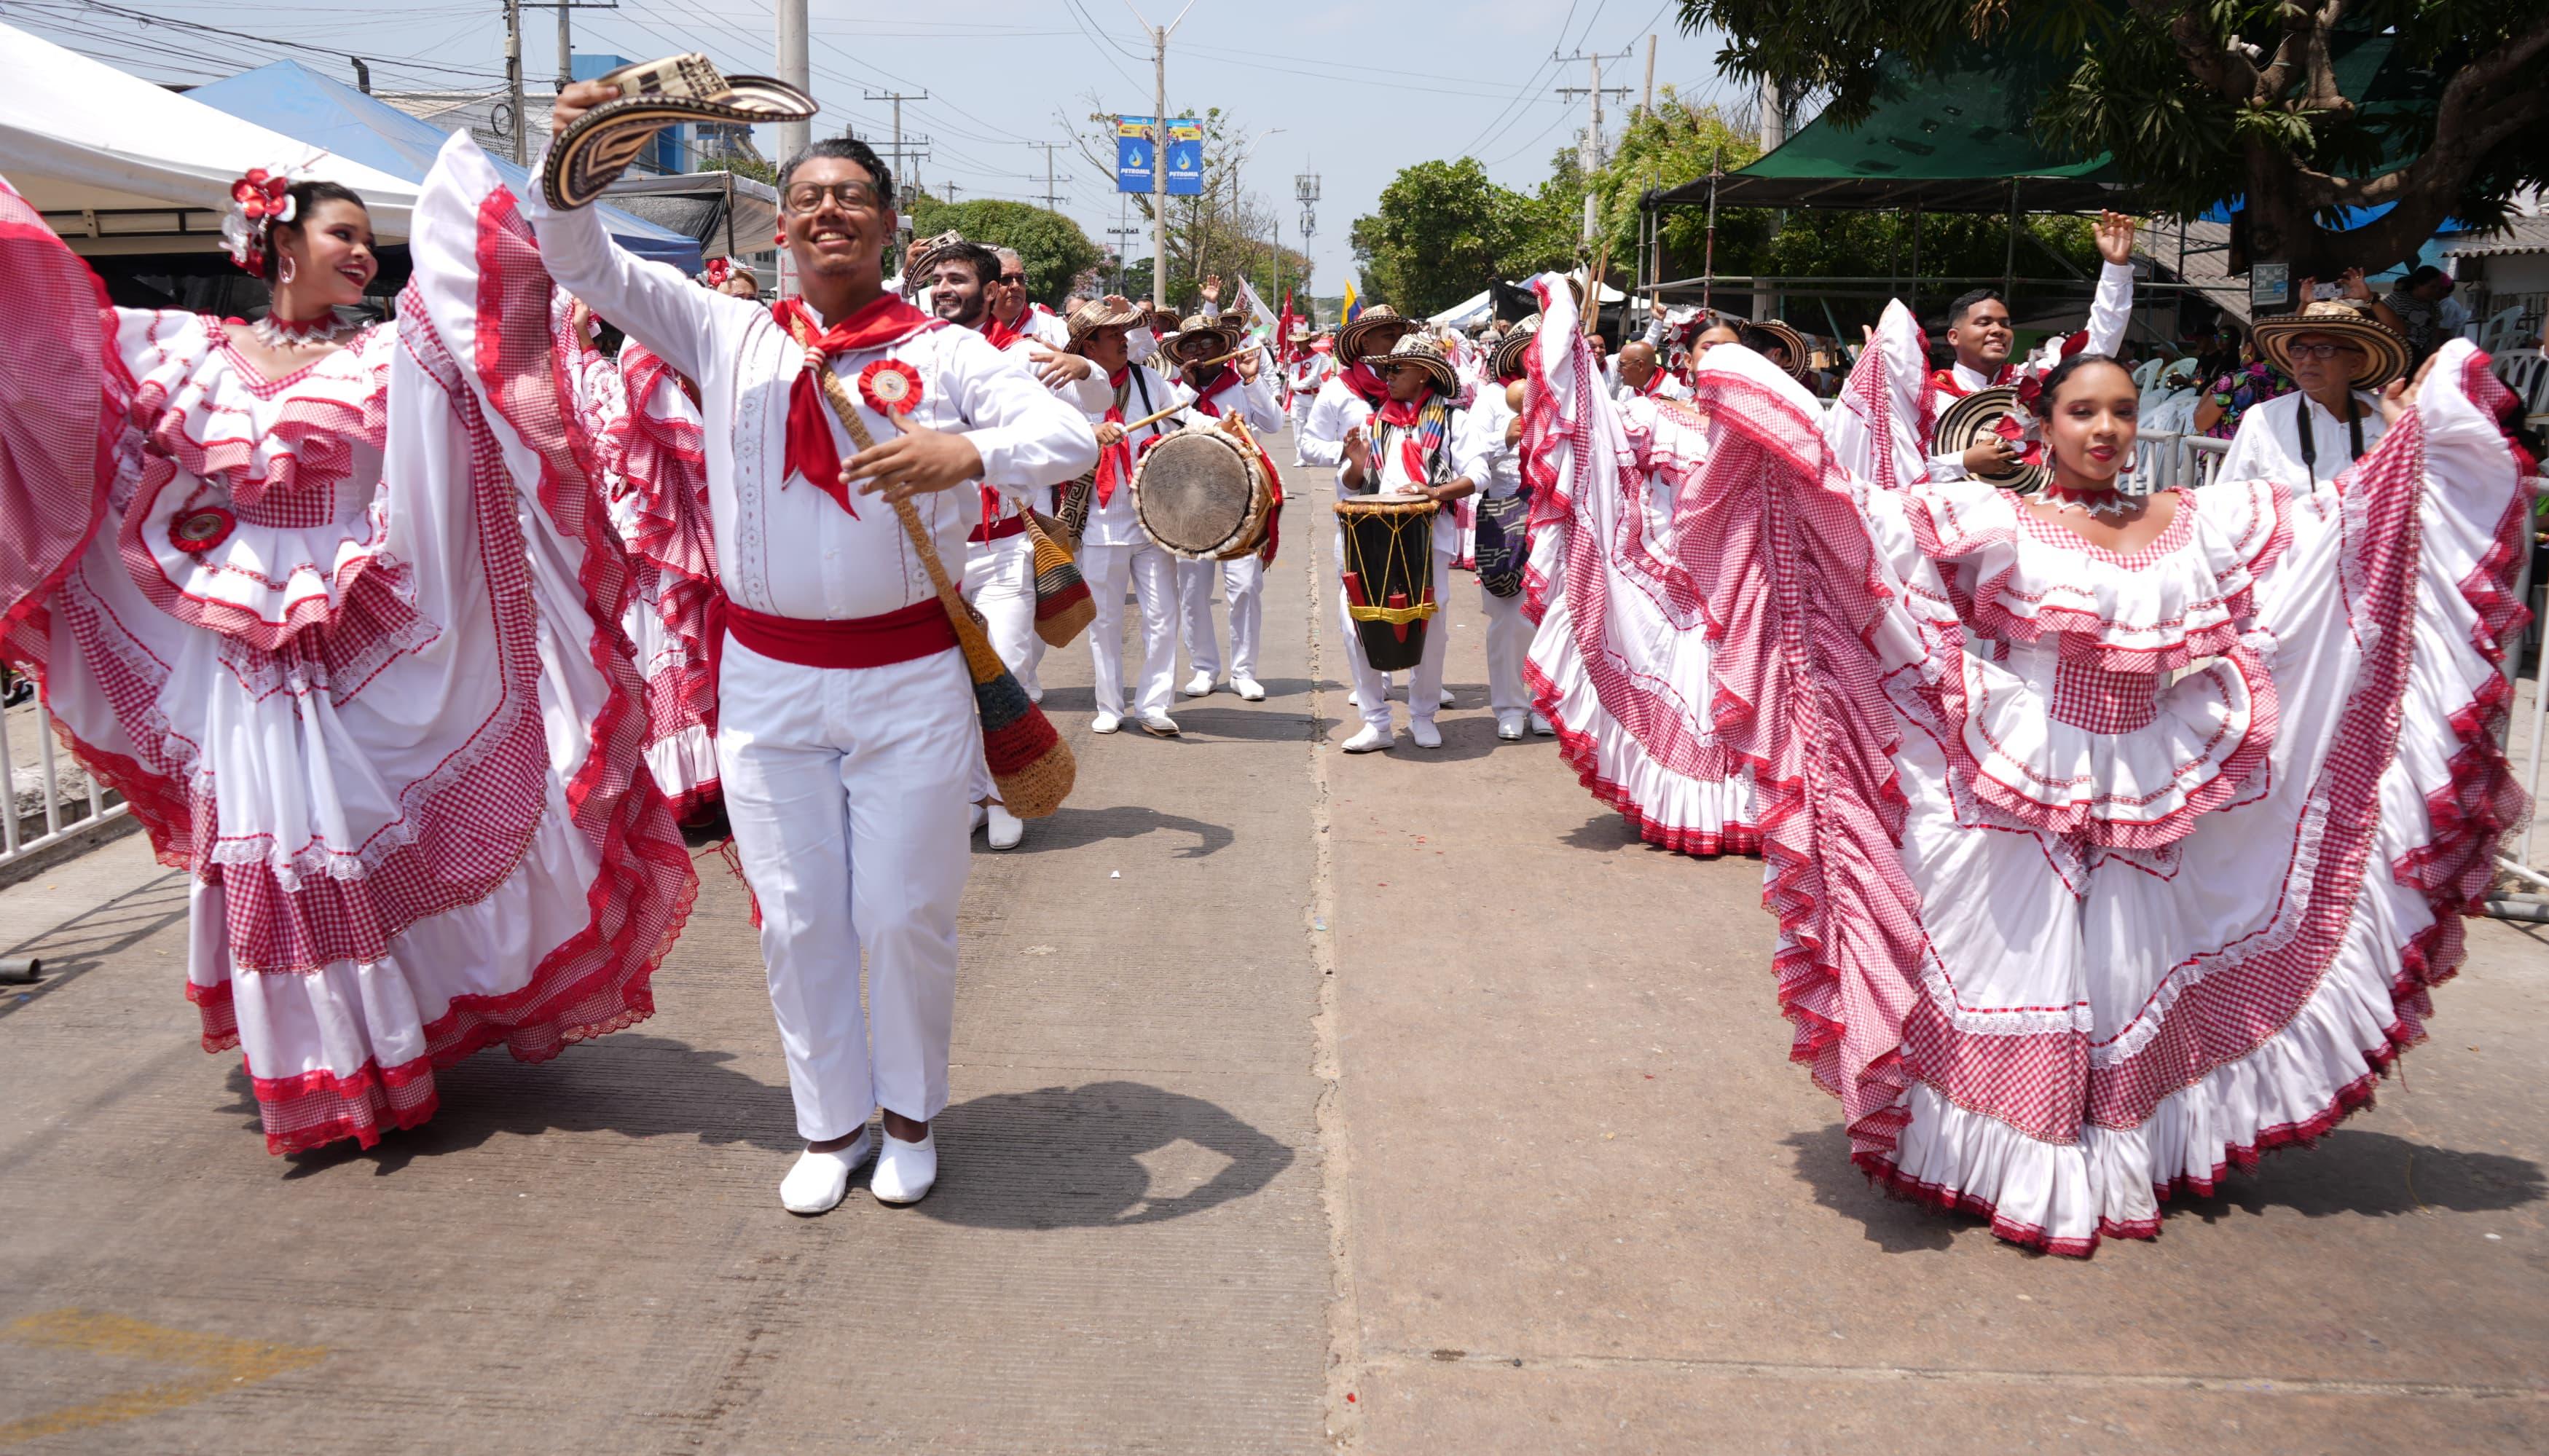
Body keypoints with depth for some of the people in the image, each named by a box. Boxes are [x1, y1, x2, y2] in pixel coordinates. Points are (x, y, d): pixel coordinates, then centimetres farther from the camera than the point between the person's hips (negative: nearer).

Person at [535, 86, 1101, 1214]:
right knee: (796, 919, 10)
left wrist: (969, 452, -31)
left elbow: (1073, 438, -12)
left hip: (909, 680, -2)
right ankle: (831, 1124, 28)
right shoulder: (729, 336, 6)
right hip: (768, 682, 2)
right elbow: (584, 264, 6)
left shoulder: (944, 352, -1)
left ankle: (910, 1116, 30)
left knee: (906, 915, 8)